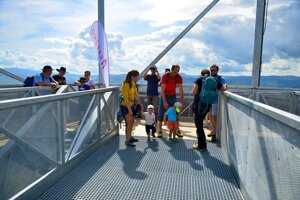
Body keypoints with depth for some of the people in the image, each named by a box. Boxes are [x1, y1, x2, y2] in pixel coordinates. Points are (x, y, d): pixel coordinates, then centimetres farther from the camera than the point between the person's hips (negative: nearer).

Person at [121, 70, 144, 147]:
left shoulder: (133, 83, 3)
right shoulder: (125, 85, -21)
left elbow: (136, 94, 12)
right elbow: (125, 98, -23)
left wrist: (141, 104, 13)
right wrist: (129, 109, -24)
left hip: (132, 105, 8)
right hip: (126, 106, -8)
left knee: (132, 122, 16)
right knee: (129, 123, -6)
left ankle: (129, 137, 31)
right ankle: (127, 140, 3)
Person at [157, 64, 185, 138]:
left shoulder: (179, 77, -12)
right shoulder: (165, 76, -19)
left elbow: (181, 90, -12)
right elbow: (162, 90, -19)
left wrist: (182, 102, -16)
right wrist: (164, 102, -24)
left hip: (173, 96, 2)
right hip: (164, 96, -2)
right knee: (161, 113, -3)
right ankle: (160, 130, 5)